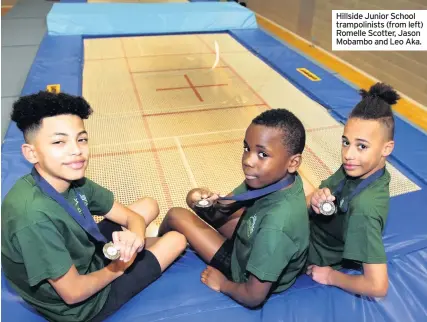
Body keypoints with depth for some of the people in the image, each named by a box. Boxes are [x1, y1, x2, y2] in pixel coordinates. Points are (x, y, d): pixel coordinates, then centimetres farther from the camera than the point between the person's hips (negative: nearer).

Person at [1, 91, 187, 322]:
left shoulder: (73, 181, -14)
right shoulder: (33, 216, -38)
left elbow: (132, 216, -5)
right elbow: (74, 292, -28)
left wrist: (136, 235, -28)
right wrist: (118, 268, -10)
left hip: (83, 259, 7)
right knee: (176, 240, -1)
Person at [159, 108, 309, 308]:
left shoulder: (276, 225, -43)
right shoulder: (278, 179, -20)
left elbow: (254, 297, -32)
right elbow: (228, 204, -5)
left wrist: (222, 284, -13)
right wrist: (210, 203, -27)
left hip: (247, 275, -6)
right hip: (253, 247, 7)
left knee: (177, 216, -6)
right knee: (198, 199, 8)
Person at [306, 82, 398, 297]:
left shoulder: (364, 207, -38)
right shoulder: (354, 169, -17)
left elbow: (378, 286, -36)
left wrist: (331, 276, -18)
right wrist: (315, 199, -25)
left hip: (315, 257, -6)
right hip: (312, 229, 6)